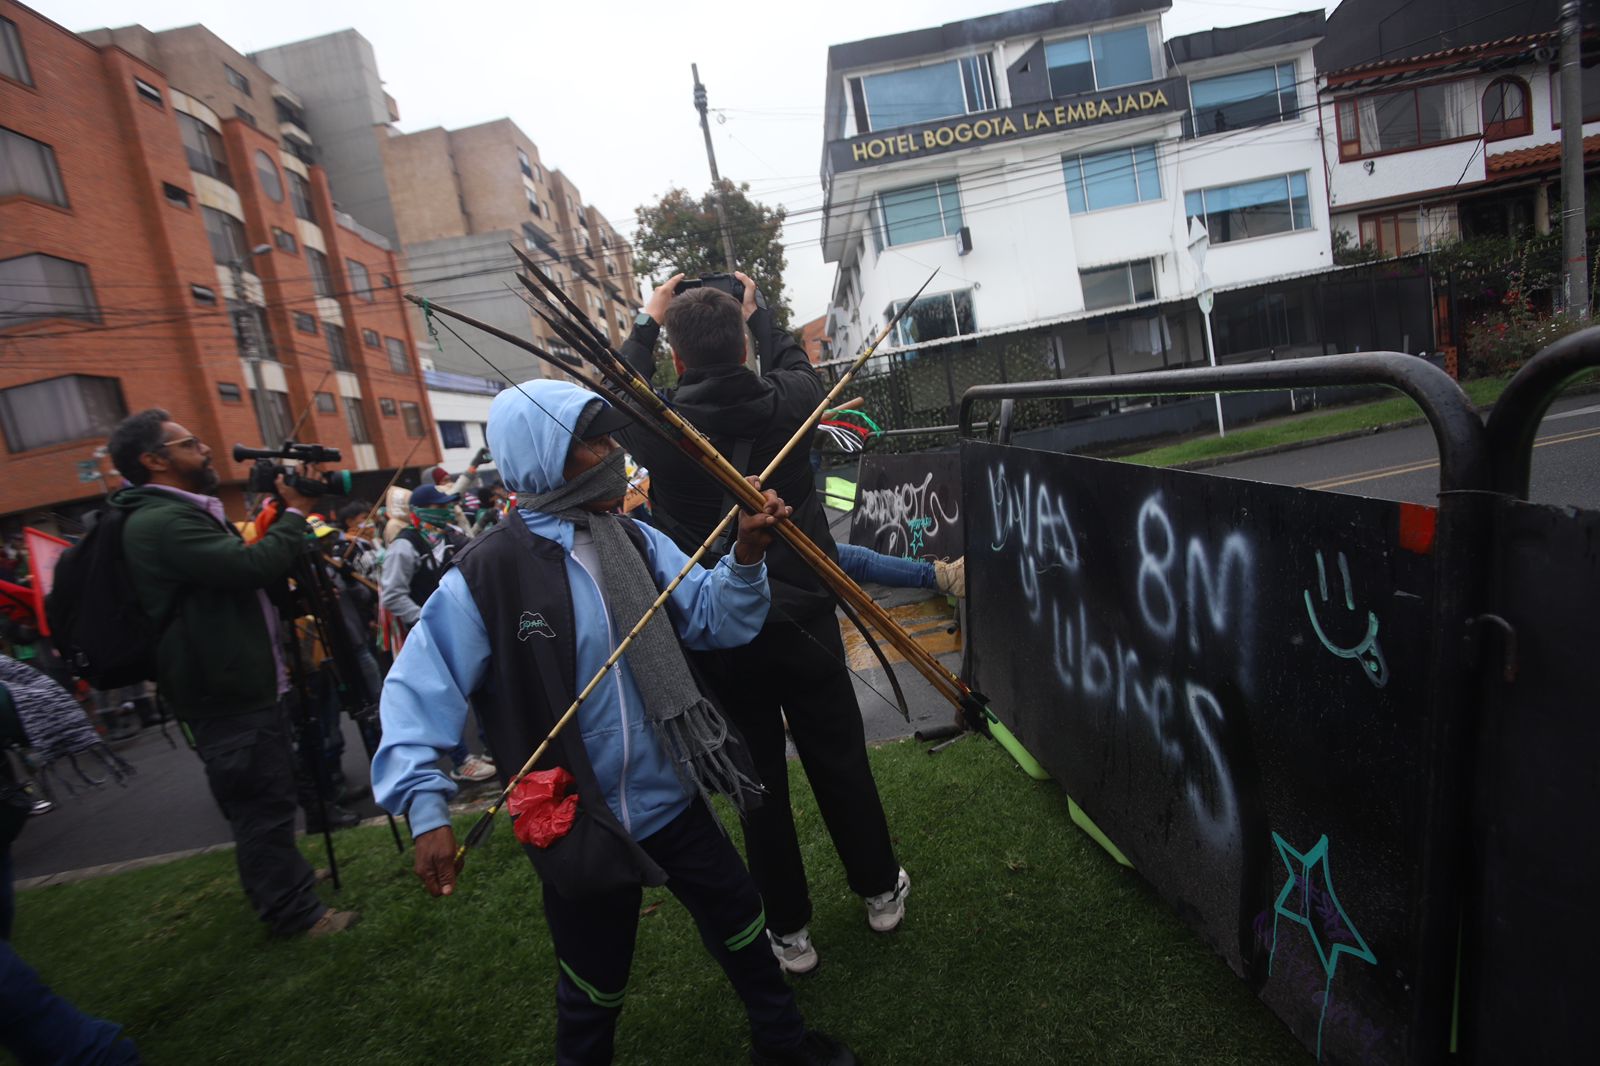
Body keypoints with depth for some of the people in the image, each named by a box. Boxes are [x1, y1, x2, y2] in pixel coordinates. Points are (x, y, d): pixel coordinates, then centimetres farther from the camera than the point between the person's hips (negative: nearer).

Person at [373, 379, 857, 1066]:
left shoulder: (637, 542, -3)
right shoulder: (487, 572, -18)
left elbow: (714, 619, -5)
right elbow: (417, 690, -14)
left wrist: (745, 557, -22)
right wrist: (427, 809, -21)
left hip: (674, 801, 5)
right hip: (578, 824, -4)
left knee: (742, 929, 23)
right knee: (593, 992, 19)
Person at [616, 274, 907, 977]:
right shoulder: (785, 404, -10)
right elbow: (797, 367, 16)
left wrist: (646, 322, 24)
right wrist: (756, 313, 30)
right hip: (802, 620, 1)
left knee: (759, 783, 13)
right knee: (840, 761, 18)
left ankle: (789, 932, 28)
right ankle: (881, 891, 38)